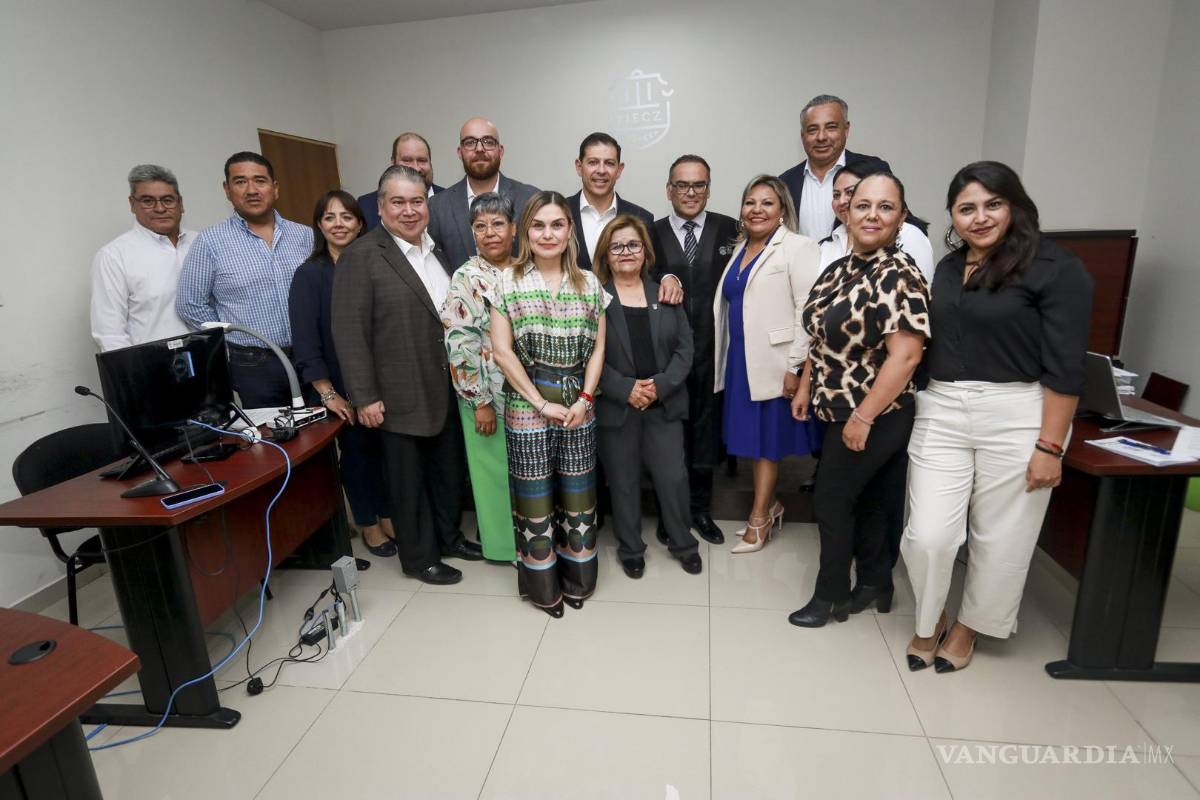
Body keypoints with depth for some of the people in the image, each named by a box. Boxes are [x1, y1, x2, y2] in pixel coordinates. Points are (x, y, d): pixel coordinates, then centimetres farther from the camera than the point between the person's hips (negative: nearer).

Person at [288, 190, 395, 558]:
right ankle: (368, 525, 28)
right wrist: (327, 393, -15)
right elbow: (305, 342, -11)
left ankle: (388, 516, 31)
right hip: (341, 387, -2)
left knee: (384, 445, 10)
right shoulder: (309, 274, -7)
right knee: (356, 450, 10)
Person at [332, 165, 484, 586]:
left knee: (450, 469, 18)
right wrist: (364, 397, -15)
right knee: (408, 479, 9)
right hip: (401, 396, -6)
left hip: (448, 389, 6)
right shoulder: (360, 256, -10)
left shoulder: (439, 248, 9)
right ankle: (419, 556, 27)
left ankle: (447, 536, 39)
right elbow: (349, 332, -13)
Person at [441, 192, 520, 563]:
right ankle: (507, 543, 28)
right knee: (499, 469, 8)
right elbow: (460, 345, -16)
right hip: (492, 395, -5)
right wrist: (480, 401, -18)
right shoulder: (467, 279, -11)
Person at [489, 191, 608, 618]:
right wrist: (541, 403, -10)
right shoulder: (509, 281, -2)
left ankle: (577, 578, 31)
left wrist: (585, 398, -7)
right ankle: (543, 585, 26)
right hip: (528, 405, -2)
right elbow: (502, 350, -6)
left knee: (577, 495, 10)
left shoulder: (589, 283, 6)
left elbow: (598, 347, 6)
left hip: (579, 405, 3)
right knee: (535, 496, 6)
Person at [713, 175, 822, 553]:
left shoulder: (798, 248, -8)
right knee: (755, 437, 13)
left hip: (775, 364, -6)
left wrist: (795, 367, -19)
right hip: (740, 362, 7)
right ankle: (770, 506, 30)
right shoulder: (740, 250, 14)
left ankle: (759, 519, 17)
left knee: (766, 440, 4)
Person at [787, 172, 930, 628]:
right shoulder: (840, 269, 7)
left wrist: (863, 417, -23)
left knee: (831, 500, 2)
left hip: (875, 415, -8)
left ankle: (831, 594, 21)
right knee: (862, 500, 17)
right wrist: (806, 387, 13)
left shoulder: (900, 276, -18)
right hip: (839, 409, 8)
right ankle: (875, 585, 35)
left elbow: (905, 354, -24)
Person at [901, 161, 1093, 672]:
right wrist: (925, 408, 10)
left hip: (1016, 417, -4)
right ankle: (929, 621, 29)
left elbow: (1064, 366, -10)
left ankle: (968, 628, 35)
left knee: (998, 539, 11)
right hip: (940, 413, 4)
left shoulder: (1055, 268, -6)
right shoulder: (947, 268, 11)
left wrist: (1049, 446, -14)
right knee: (927, 536, 0)